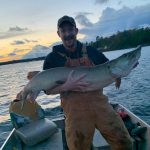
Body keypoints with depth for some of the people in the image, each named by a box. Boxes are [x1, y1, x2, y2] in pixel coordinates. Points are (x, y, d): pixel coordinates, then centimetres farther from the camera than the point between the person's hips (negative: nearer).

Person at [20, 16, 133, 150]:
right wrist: (66, 86, -19)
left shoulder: (91, 51, 7)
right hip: (75, 110, -2)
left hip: (100, 103, 3)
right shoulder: (53, 58, 0)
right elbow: (47, 89, -2)